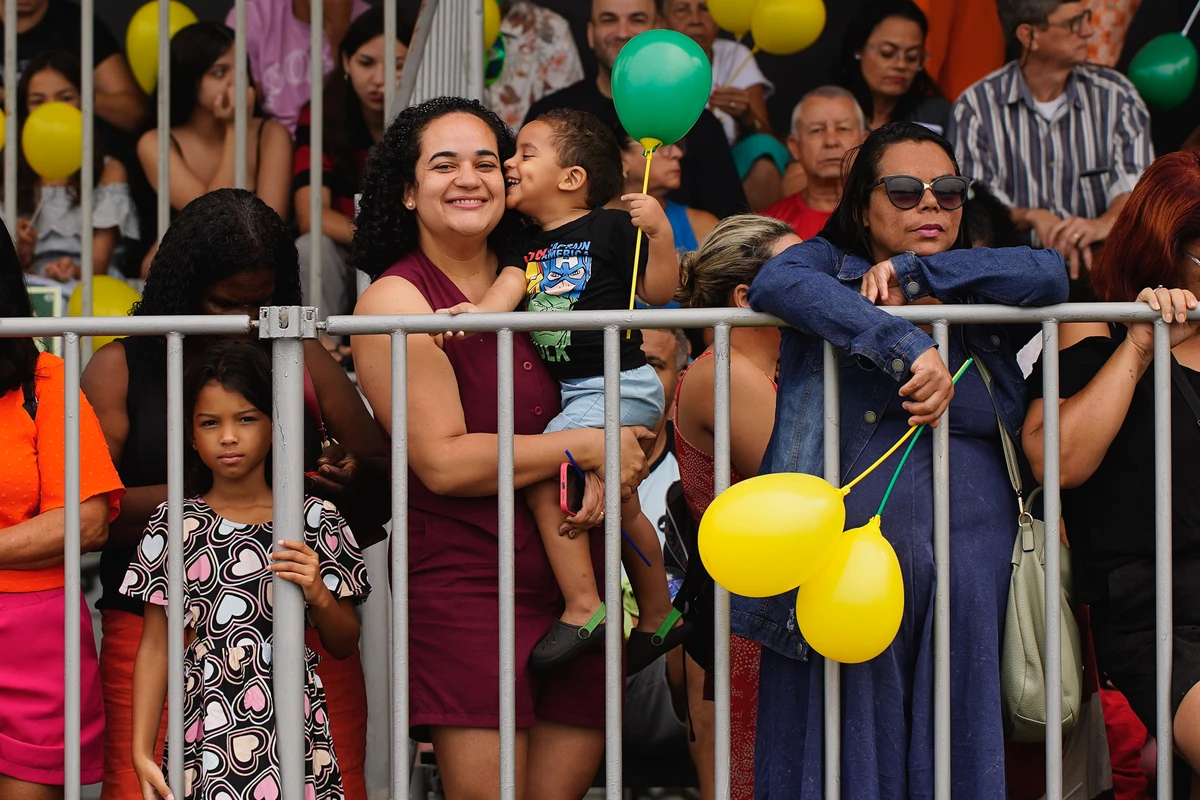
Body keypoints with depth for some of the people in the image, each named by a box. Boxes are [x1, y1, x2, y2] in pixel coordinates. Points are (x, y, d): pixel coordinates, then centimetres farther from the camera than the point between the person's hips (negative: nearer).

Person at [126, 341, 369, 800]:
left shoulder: (314, 520, 4)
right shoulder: (176, 524, 3)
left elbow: (345, 646, 10)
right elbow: (156, 647, 5)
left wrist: (318, 594, -10)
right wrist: (142, 752, -1)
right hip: (206, 736, 0)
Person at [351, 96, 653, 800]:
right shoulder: (395, 299, -5)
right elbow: (444, 461, -14)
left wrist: (608, 474, -5)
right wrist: (584, 447, -12)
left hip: (578, 582, 5)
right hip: (465, 588, -5)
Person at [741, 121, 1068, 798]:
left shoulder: (981, 285, 20)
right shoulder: (829, 263, 11)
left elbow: (1051, 275, -1)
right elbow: (774, 283, -13)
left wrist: (914, 271, -4)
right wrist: (906, 345, -23)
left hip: (971, 535, 3)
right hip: (853, 531, -3)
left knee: (954, 743, 2)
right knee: (851, 745, -2)